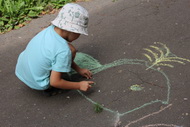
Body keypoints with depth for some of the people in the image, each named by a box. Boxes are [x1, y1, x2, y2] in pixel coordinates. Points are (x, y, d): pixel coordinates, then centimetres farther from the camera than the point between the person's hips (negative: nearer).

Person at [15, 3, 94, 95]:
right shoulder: (63, 50, -29)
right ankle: (47, 88, -2)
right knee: (71, 50, -9)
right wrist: (79, 86, -11)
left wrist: (78, 69, 18)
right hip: (38, 84, -7)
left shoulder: (50, 29, -6)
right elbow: (54, 82, -23)